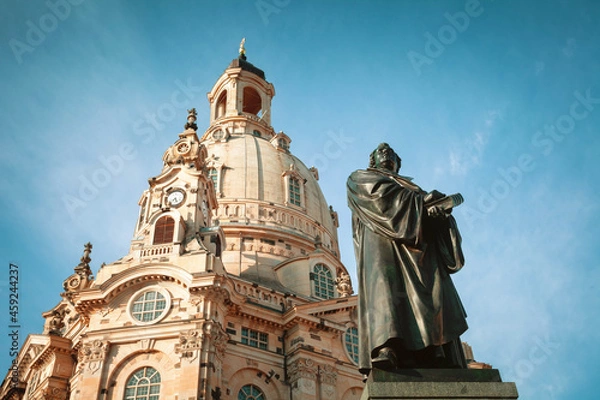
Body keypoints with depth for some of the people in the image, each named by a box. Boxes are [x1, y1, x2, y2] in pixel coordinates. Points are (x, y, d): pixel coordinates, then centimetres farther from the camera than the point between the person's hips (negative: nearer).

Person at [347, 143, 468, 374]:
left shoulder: (411, 187, 40)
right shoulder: (360, 178, 28)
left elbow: (431, 209, 18)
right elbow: (381, 193, 3)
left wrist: (440, 208, -8)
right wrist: (422, 200, -5)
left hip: (418, 244, 5)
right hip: (381, 239, -4)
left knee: (433, 291, -18)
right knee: (384, 284, -31)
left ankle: (440, 363, -33)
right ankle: (385, 347, -51)